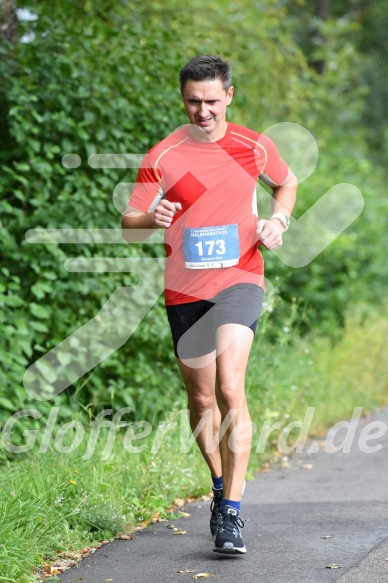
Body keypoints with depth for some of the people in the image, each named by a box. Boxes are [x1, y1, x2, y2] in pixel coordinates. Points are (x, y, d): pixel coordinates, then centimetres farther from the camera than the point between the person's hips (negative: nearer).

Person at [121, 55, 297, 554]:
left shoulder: (254, 147, 1)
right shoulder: (162, 157, -3)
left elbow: (286, 183, 21)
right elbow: (129, 220, -2)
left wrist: (278, 221, 1)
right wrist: (151, 218, -25)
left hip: (239, 279, -2)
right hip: (184, 289, 2)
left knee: (229, 388, -20)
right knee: (201, 398, 12)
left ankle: (231, 512, -19)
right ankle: (221, 486, 36)